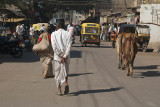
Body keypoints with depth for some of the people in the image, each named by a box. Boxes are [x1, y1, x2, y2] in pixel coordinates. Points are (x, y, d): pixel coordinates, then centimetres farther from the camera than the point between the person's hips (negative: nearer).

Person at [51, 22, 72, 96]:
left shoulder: (54, 34, 1)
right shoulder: (68, 34, 5)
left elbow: (54, 46, -10)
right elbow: (69, 46, -7)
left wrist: (60, 56, -10)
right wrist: (64, 56, -11)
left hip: (57, 56, -1)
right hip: (66, 56, 1)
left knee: (58, 73, 7)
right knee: (65, 71, 16)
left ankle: (59, 90, 3)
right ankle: (66, 83, -10)